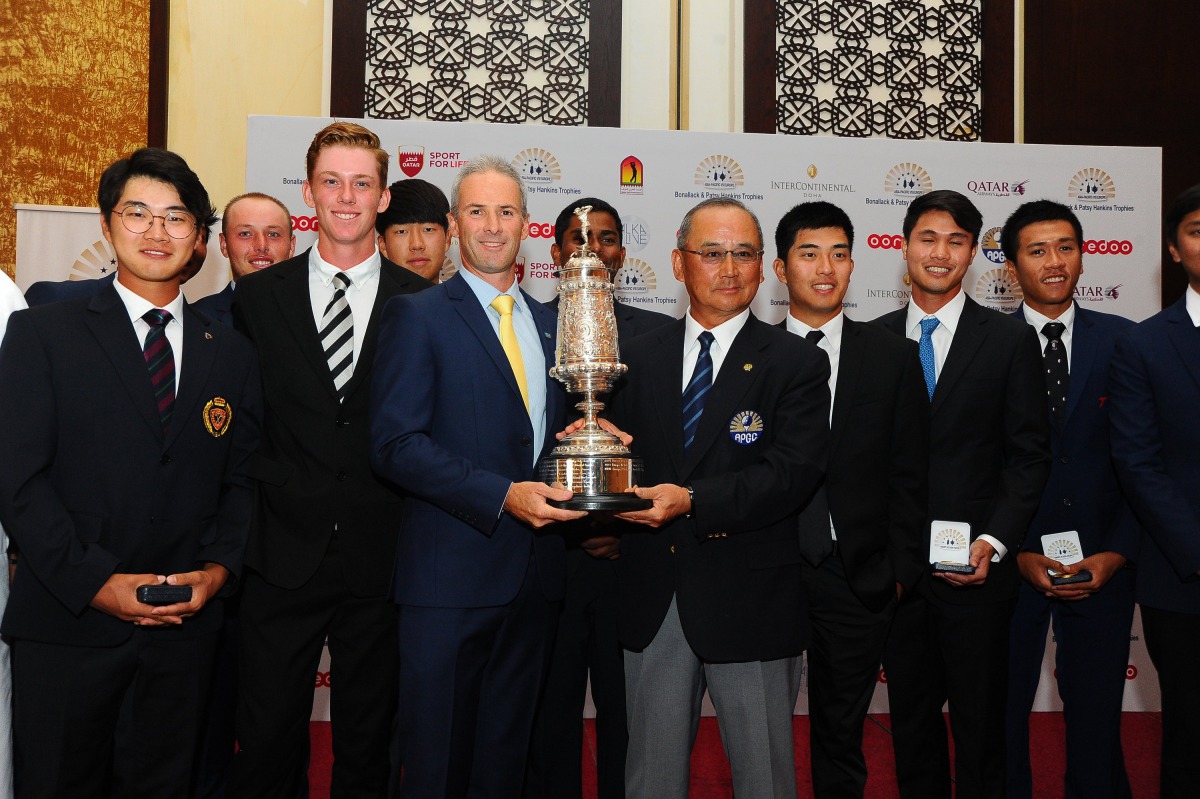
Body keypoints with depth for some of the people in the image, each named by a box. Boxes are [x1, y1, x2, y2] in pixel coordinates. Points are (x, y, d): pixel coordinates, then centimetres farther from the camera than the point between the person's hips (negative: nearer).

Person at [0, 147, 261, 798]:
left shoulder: (231, 353, 9)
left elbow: (242, 480, 10)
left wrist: (218, 567, -6)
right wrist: (95, 583, -15)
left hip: (183, 626, 3)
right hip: (66, 623, -2)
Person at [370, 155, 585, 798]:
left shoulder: (548, 324, 14)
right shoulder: (416, 316, -4)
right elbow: (395, 444, -13)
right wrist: (502, 496, -21)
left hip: (532, 573, 5)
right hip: (450, 575, -5)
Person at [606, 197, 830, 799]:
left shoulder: (796, 363, -3)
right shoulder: (638, 357, 8)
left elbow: (794, 472, -14)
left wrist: (692, 501, -25)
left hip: (749, 599, -3)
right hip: (652, 597, 3)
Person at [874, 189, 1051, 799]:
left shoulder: (1011, 340, 1)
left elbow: (1028, 456, -2)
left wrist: (993, 542, -13)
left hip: (976, 569, -2)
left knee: (979, 726, 8)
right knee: (911, 725, 14)